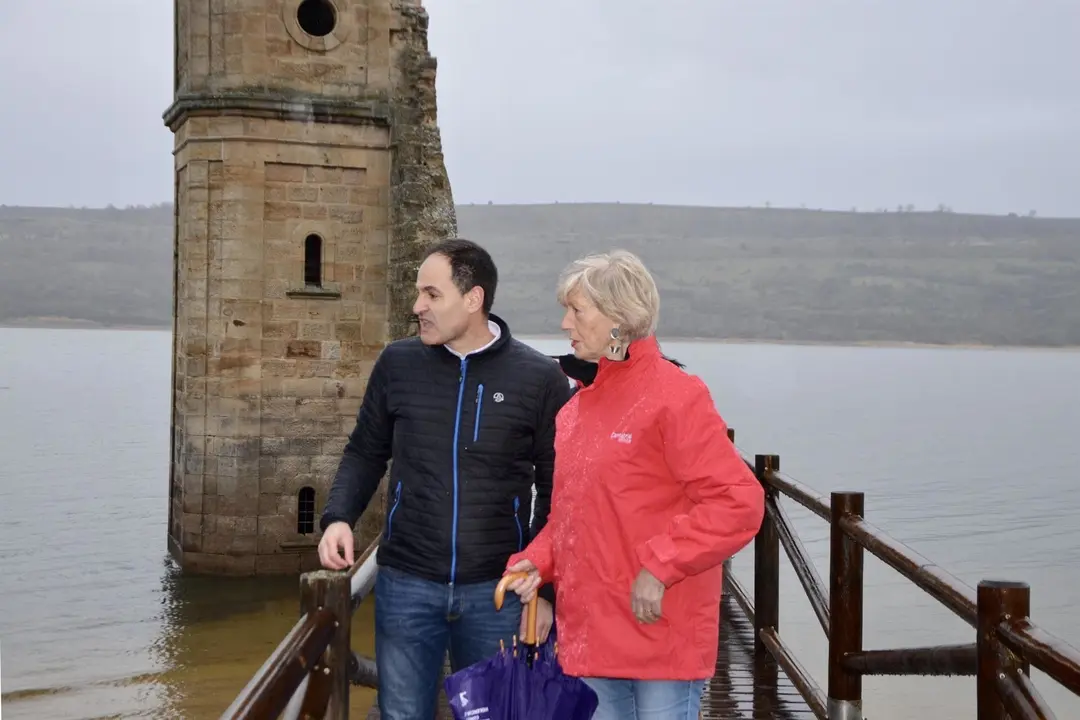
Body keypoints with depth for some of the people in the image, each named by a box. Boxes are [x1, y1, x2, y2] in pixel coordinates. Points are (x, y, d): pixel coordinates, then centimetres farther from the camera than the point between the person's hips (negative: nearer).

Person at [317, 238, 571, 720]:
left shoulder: (540, 379, -4)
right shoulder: (397, 364, 2)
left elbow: (556, 493, 0)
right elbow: (365, 453, 13)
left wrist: (545, 589, -2)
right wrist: (338, 517, -5)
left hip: (496, 591, -2)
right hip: (406, 585, 2)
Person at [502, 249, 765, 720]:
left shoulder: (675, 396, -11)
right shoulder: (576, 408, 12)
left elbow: (739, 503, -17)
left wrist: (660, 567, -20)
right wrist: (538, 561, 2)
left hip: (661, 633, -7)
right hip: (590, 636, 7)